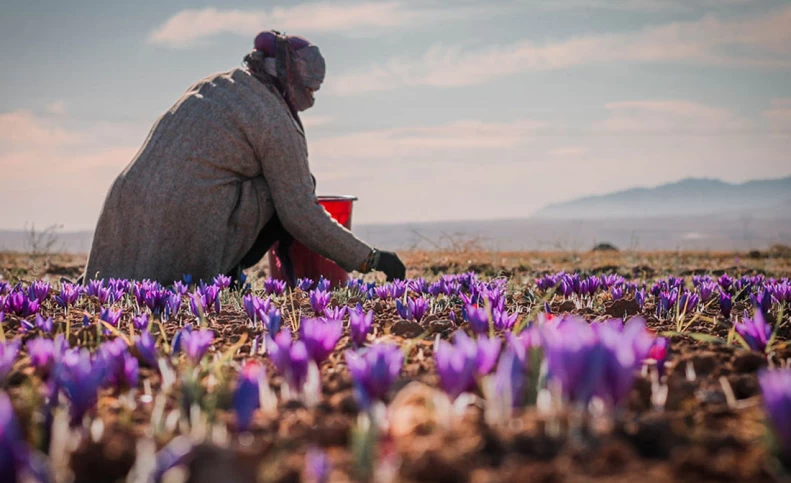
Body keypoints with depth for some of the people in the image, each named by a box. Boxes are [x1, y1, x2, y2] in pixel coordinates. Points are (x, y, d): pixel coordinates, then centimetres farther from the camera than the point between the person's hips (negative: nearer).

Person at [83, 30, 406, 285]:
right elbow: (301, 214, -7)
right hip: (186, 231, -8)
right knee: (296, 187, 7)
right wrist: (371, 259, 3)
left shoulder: (213, 84, 18)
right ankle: (225, 275, 5)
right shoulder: (277, 124, -6)